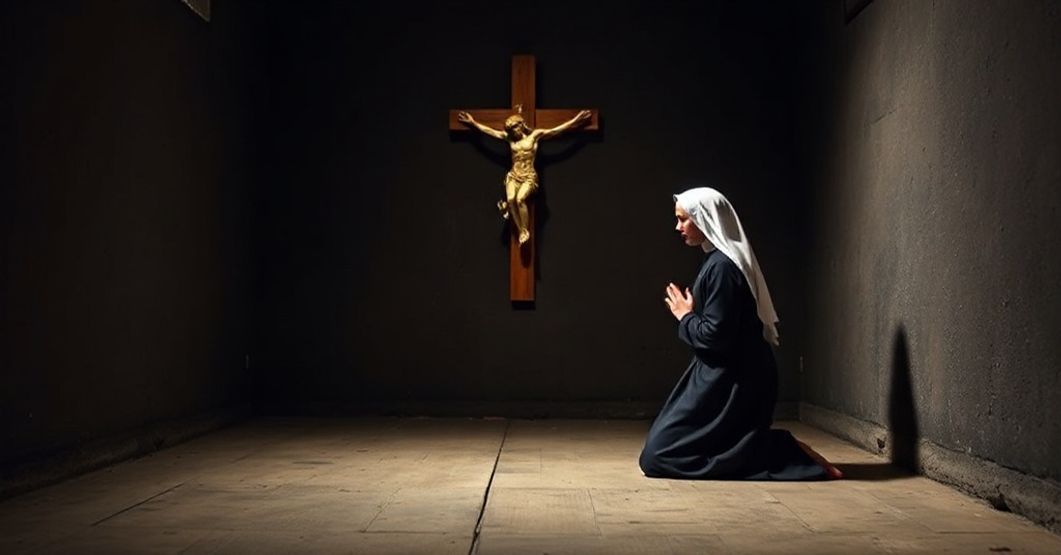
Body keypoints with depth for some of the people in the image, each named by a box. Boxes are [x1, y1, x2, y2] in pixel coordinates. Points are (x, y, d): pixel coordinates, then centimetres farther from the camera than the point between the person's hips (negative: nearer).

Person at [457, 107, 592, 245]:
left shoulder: (535, 135, 4)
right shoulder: (509, 138, 13)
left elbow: (557, 130, 2)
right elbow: (489, 130, 17)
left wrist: (576, 119, -3)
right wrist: (473, 122, 17)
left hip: (529, 176, -3)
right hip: (513, 175, 3)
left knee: (520, 199, -30)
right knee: (510, 199, -26)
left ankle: (526, 231, -18)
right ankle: (521, 233, -17)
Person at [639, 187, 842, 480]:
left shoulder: (721, 267, -18)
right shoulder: (720, 261, 13)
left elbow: (715, 334, -22)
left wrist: (685, 317, -7)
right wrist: (689, 314, 9)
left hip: (729, 381, -10)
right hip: (729, 376, 10)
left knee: (659, 457, -9)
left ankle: (786, 452, -9)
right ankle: (783, 450, 10)